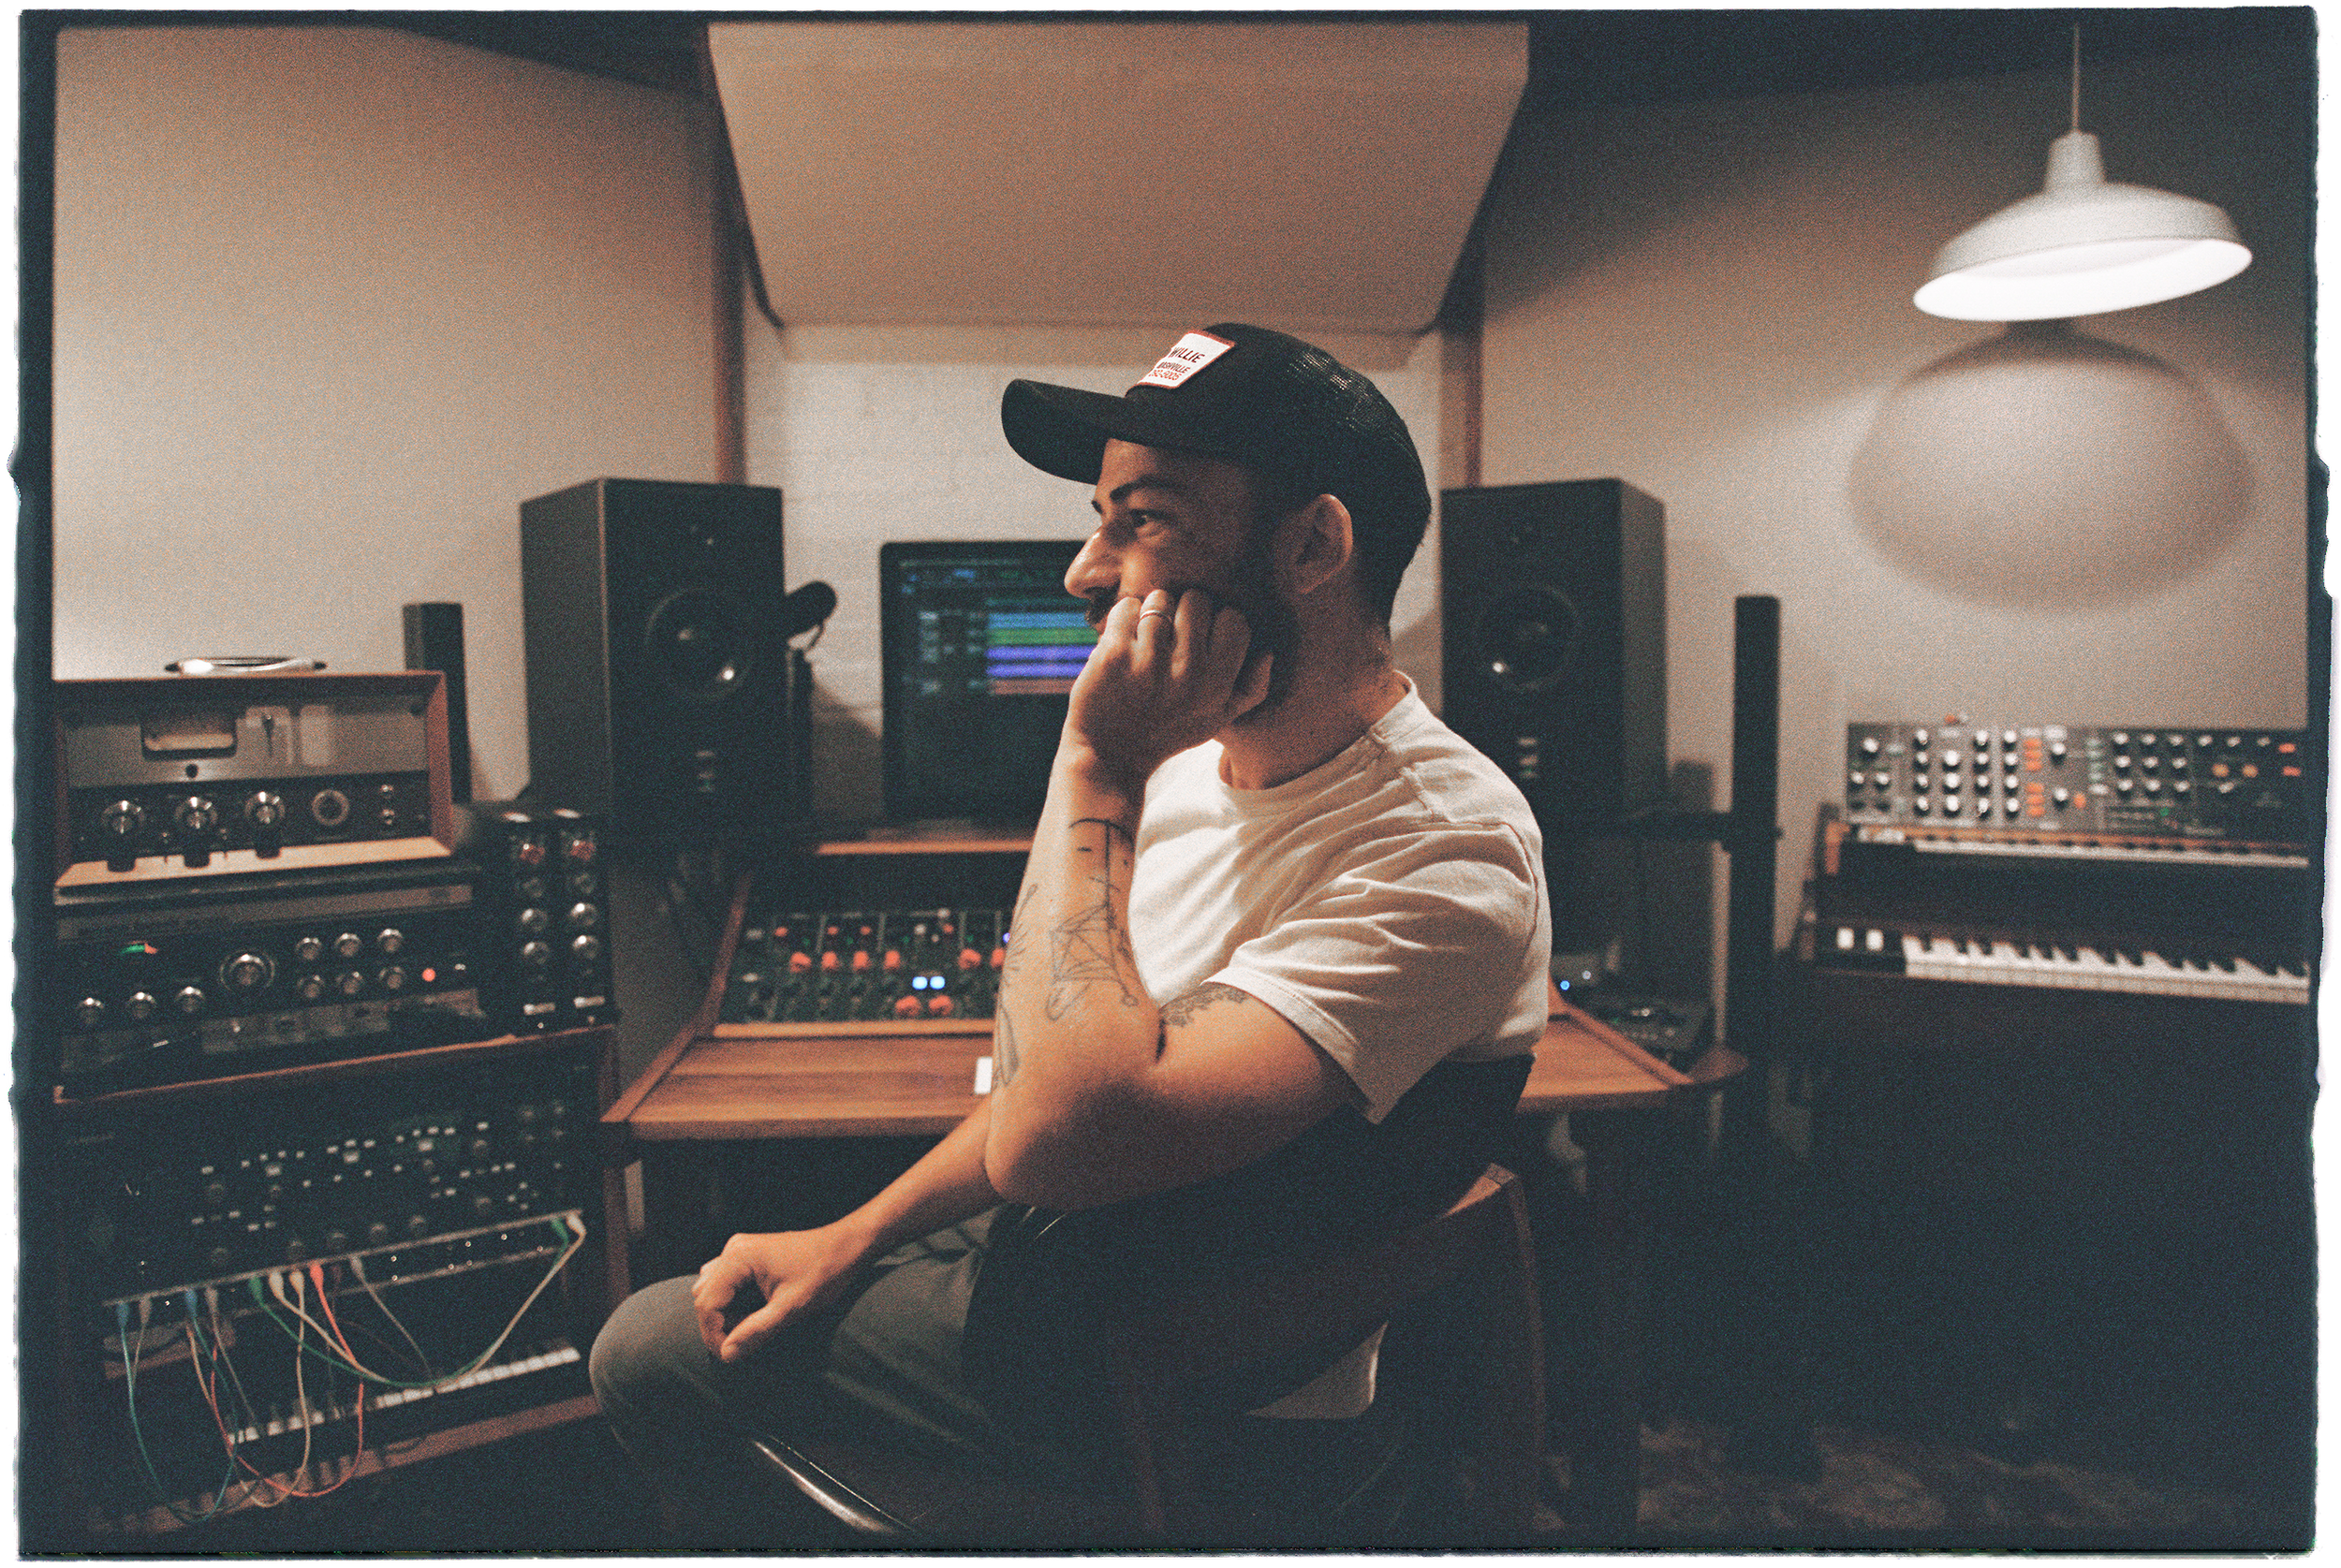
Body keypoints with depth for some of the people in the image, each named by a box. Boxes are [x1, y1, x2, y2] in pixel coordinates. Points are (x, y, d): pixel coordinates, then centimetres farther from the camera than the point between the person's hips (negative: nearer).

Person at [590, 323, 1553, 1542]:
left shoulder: (1442, 857, -29)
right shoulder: (1193, 763, 0)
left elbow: (1056, 1135, -38)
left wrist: (1098, 768, -29)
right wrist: (855, 1238, 4)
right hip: (1045, 1246, 8)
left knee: (654, 1352, 5)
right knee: (648, 1343, 17)